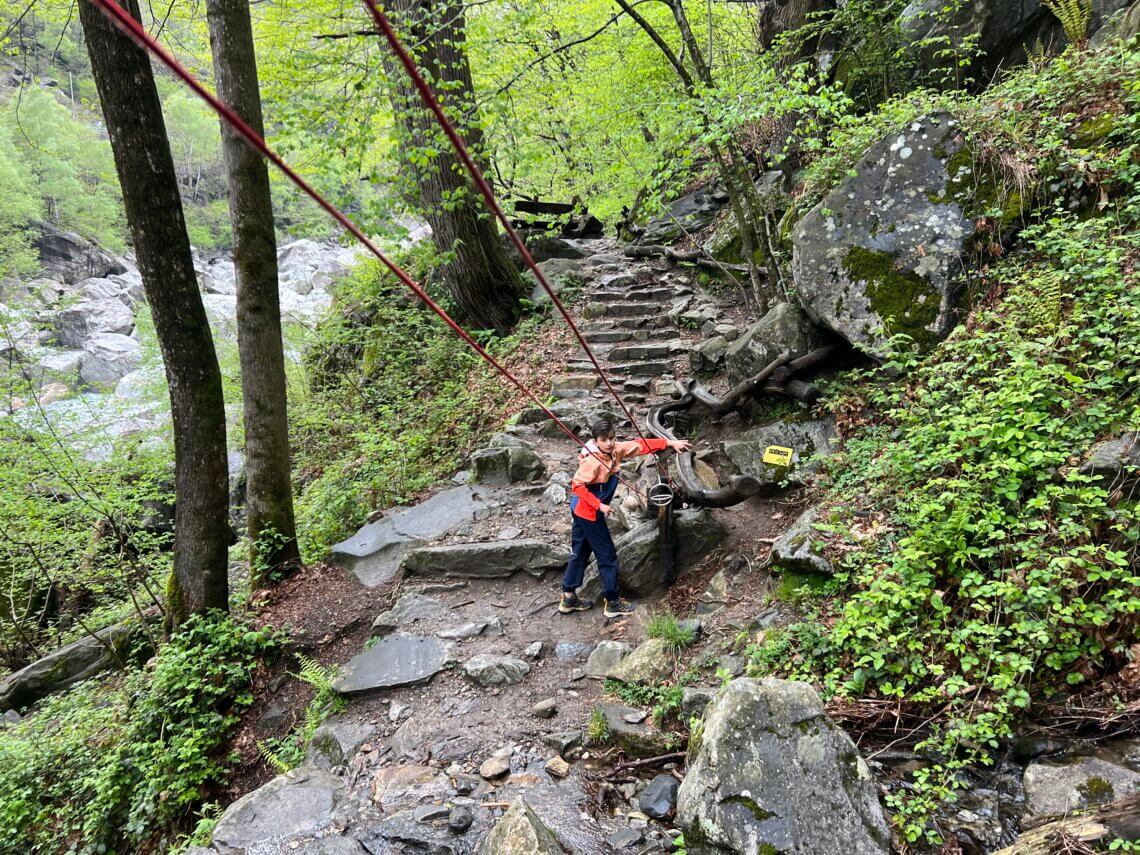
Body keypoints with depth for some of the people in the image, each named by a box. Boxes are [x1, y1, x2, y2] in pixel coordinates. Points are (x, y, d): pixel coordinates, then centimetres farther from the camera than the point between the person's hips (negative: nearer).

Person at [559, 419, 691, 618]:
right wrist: (600, 505, -26)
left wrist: (670, 443, -5)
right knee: (607, 556, 2)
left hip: (581, 511, 9)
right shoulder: (593, 461, -26)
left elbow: (640, 445, -1)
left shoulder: (615, 450, -3)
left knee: (580, 553, 16)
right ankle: (613, 603, 13)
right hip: (589, 513, -9)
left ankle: (568, 598, 27)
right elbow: (577, 486, -25)